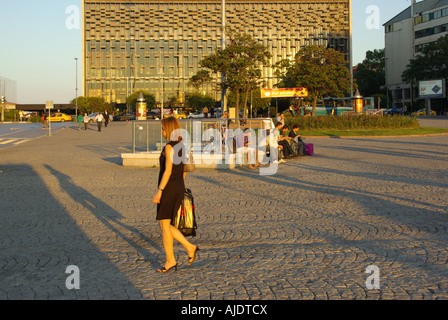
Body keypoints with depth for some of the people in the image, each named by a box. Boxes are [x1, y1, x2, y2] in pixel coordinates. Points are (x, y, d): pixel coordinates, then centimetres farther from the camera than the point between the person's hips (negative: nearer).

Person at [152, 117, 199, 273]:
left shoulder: (169, 147, -16)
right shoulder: (181, 146, 11)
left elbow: (168, 171, -21)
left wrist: (159, 192, -19)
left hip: (169, 189, -9)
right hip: (179, 188, 9)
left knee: (164, 225, 4)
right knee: (164, 224, 17)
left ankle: (170, 260, 12)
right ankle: (190, 247, 12)